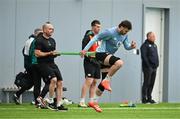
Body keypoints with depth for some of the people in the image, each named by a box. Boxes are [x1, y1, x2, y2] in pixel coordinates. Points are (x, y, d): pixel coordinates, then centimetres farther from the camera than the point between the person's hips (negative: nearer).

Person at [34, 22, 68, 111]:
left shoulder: (52, 41, 18)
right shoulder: (39, 40, -8)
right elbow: (37, 54, -16)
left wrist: (56, 54, 7)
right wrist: (49, 53, -18)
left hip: (52, 64, 8)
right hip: (43, 64, -8)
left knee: (60, 82, -2)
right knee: (53, 79, -25)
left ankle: (59, 104, 2)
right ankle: (50, 102, -14)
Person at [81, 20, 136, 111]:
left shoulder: (124, 35, 6)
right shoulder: (110, 32, -18)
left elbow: (126, 46, 12)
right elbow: (96, 38, -13)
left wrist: (131, 46, -13)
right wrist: (85, 49, -16)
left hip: (108, 56, 9)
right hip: (101, 53, -9)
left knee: (104, 83, 11)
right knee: (119, 62, -34)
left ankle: (94, 102, 20)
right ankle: (106, 81, -20)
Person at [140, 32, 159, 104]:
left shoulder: (154, 45, 19)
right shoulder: (145, 45, -7)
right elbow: (144, 57, -15)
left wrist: (157, 64, 11)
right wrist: (148, 65, -18)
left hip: (154, 68, 8)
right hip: (148, 68, -8)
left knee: (151, 84, 8)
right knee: (146, 83, -7)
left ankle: (149, 98, 14)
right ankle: (144, 99, -5)